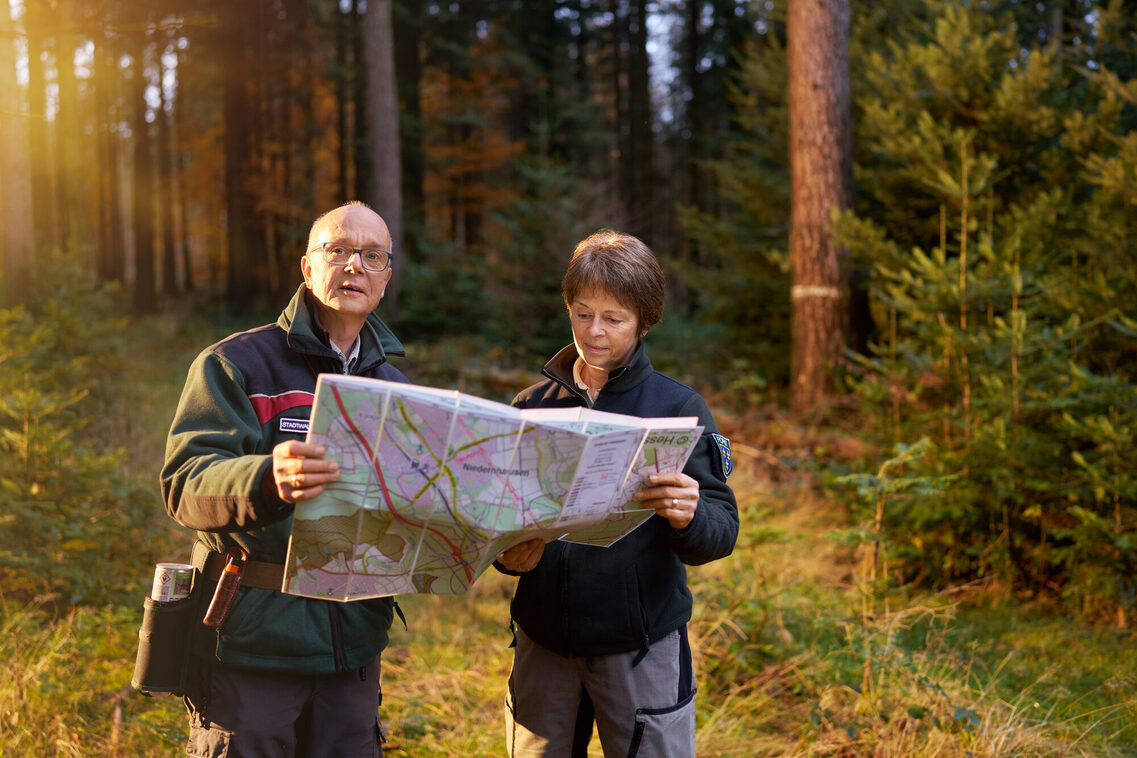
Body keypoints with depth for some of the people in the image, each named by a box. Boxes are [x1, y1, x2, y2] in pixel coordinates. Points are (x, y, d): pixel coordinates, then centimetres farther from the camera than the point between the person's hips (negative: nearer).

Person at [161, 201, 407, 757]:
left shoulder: (395, 389, 15)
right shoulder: (235, 364, -3)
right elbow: (184, 484, -16)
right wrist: (267, 480, -37)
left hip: (352, 648, 5)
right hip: (249, 643, -4)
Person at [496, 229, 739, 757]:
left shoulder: (678, 408, -3)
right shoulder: (533, 406, 6)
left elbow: (723, 530, -7)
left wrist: (689, 517, -29)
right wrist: (506, 553, -11)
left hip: (642, 644, -3)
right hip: (543, 642, 3)